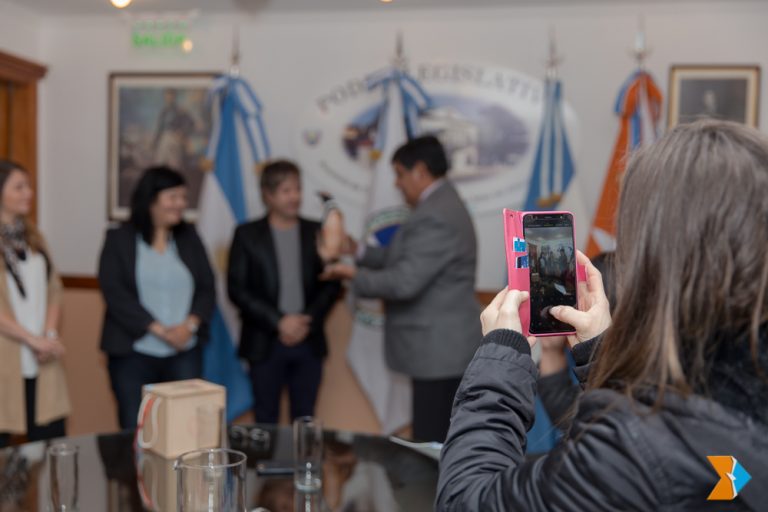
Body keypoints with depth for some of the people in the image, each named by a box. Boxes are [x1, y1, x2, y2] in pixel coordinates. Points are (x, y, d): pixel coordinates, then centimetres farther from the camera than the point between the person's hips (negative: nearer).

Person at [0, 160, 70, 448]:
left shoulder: (32, 237, 15)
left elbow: (53, 289, 12)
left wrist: (50, 335, -2)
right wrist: (34, 340, -12)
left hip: (42, 362, 5)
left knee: (52, 440, 4)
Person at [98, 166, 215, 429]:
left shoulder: (189, 237, 11)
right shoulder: (119, 239, 1)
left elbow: (207, 288, 8)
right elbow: (114, 292, -8)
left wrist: (190, 324, -11)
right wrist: (158, 329, -15)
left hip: (185, 353, 3)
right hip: (133, 354, -2)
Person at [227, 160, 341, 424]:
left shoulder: (317, 232, 6)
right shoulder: (247, 234, 0)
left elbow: (332, 284, 5)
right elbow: (237, 289, -5)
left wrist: (308, 321, -9)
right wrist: (279, 322, -13)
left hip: (309, 343, 2)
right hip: (265, 344, -2)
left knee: (304, 420, 8)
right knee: (266, 421, 6)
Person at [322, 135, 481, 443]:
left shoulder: (434, 217, -20)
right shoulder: (443, 205, 14)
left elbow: (404, 282, -24)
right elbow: (407, 257, 18)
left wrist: (355, 276, -10)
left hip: (436, 349, -10)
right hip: (446, 347, 10)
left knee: (431, 444, -6)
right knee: (443, 444, 15)